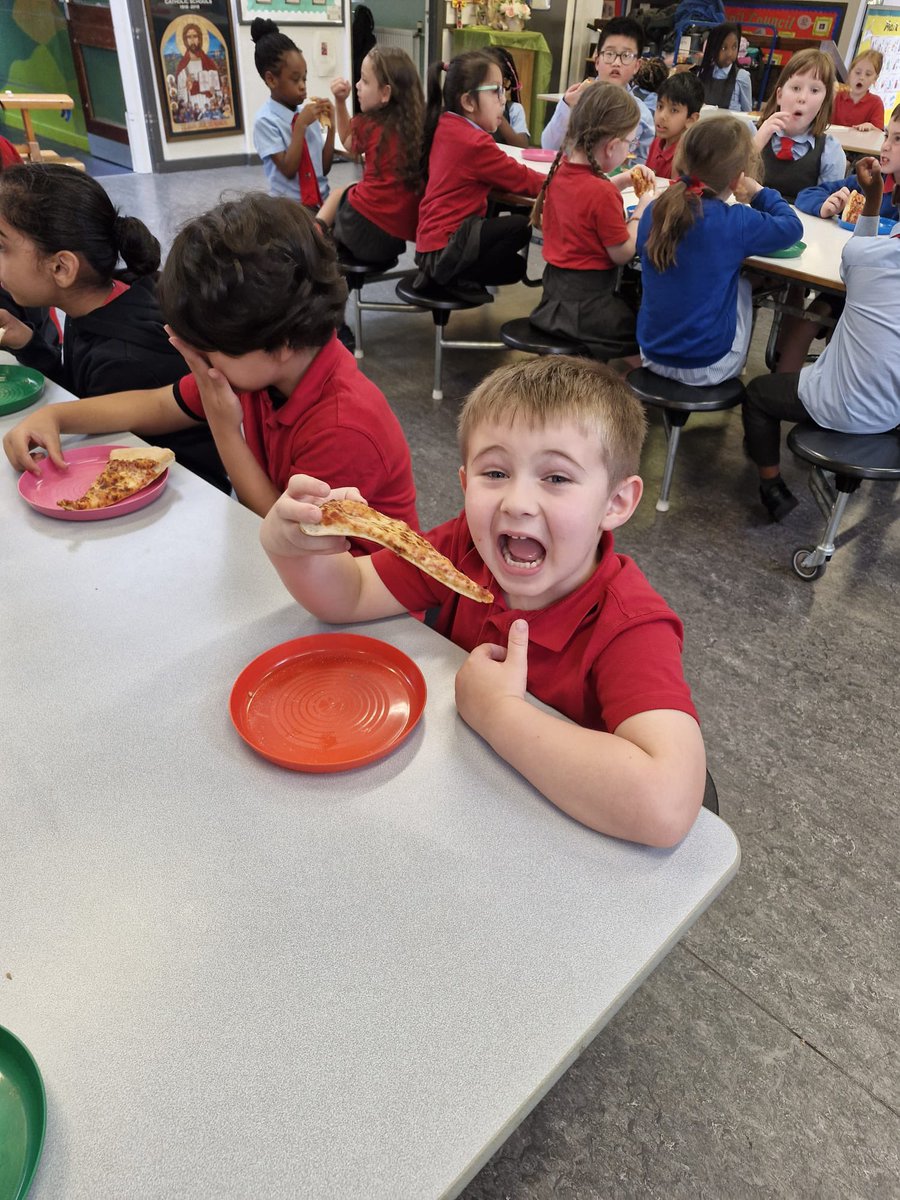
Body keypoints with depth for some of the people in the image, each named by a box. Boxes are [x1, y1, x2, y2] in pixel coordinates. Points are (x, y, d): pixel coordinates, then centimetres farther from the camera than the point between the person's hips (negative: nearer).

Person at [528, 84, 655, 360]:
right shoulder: (603, 194, -24)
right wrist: (641, 210, -3)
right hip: (586, 305, -9)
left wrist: (623, 179, 13)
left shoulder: (559, 170, 1)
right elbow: (622, 254, -15)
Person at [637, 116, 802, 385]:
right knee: (742, 285, 22)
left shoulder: (654, 211, -5)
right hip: (707, 368, -4)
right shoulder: (736, 223, -17)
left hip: (651, 354, 4)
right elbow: (792, 226, 0)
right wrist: (760, 193, 16)